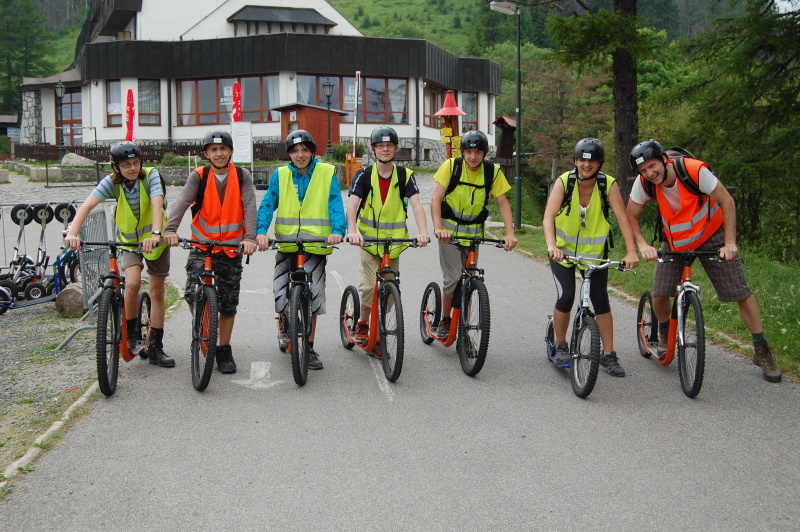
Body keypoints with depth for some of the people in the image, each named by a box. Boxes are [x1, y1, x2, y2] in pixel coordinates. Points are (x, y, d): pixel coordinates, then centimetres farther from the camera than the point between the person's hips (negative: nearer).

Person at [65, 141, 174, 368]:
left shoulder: (150, 175, -20)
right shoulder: (112, 182, -16)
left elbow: (157, 204, -36)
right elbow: (87, 205, -29)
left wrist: (155, 234, -54)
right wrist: (72, 232, -47)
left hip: (155, 240, 0)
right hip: (128, 240, 0)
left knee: (157, 292, 4)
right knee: (133, 283, -24)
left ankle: (155, 347, 15)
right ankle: (132, 333, 0)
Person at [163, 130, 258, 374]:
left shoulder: (242, 176, -2)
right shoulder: (198, 176, -4)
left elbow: (250, 207, -14)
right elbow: (182, 202, -18)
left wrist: (250, 237, -30)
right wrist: (170, 229, -36)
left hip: (231, 248, 1)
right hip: (202, 246, -1)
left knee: (228, 303, 6)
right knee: (193, 293, -19)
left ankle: (224, 350, 23)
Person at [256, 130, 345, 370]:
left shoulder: (327, 173, 2)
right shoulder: (280, 175, 6)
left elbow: (336, 205, -6)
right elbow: (267, 205, 0)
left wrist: (337, 230, -24)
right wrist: (261, 231, -18)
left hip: (316, 246, -1)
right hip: (286, 246, 1)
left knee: (311, 299, 2)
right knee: (281, 297, -6)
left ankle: (309, 348, 19)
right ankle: (286, 319, 31)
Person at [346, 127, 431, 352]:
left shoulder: (405, 176, -1)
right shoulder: (363, 176, -4)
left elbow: (416, 204, -13)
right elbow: (352, 204, -17)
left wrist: (423, 231, -31)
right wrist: (351, 230, -36)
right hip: (369, 240, -2)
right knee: (370, 287, -13)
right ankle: (362, 324, 13)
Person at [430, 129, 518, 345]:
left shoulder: (493, 171, -7)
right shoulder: (451, 166, -13)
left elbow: (503, 202, -6)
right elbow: (436, 199, -16)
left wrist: (510, 233, -19)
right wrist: (438, 228, -31)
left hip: (473, 233, 2)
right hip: (449, 231, -2)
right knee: (453, 278, -14)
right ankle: (444, 320, 9)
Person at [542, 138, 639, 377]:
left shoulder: (609, 185, -17)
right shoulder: (564, 182, -18)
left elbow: (623, 219, -23)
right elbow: (549, 216, -27)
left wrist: (631, 252, -36)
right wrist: (551, 245, -43)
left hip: (594, 251, 1)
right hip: (563, 249, -1)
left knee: (601, 301, -2)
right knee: (566, 297, -13)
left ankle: (608, 354, 10)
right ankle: (560, 346, 10)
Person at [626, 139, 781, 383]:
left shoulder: (695, 170, -31)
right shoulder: (643, 182, -21)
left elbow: (727, 201, -21)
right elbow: (631, 216, -9)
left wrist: (730, 243, -25)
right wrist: (642, 245, -25)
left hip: (711, 235, -2)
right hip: (675, 241, 3)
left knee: (742, 292, -5)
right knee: (659, 295, -8)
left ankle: (761, 350, 9)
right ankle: (664, 334, 24)